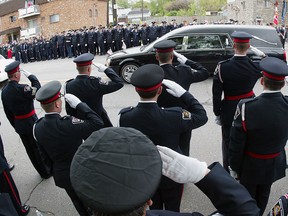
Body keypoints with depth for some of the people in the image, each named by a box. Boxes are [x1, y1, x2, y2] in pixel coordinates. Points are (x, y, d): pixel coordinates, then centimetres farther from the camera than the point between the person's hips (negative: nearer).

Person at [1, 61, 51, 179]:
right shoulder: (21, 89, -26)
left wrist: (15, 125, 17)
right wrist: (31, 76, -6)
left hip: (19, 125, 7)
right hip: (31, 123, -7)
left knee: (30, 150, 17)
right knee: (39, 148, 10)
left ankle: (42, 171, 33)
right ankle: (46, 172, 25)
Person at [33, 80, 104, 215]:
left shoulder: (37, 128, -12)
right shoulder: (68, 124, -33)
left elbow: (45, 155, 1)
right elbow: (97, 123, -26)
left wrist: (55, 169, 17)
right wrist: (78, 104, -23)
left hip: (60, 175, 6)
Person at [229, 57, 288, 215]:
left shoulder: (246, 107, -33)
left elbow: (236, 144, -22)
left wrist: (234, 167, -6)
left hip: (250, 166, -3)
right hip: (275, 164, 4)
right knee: (263, 196, 28)